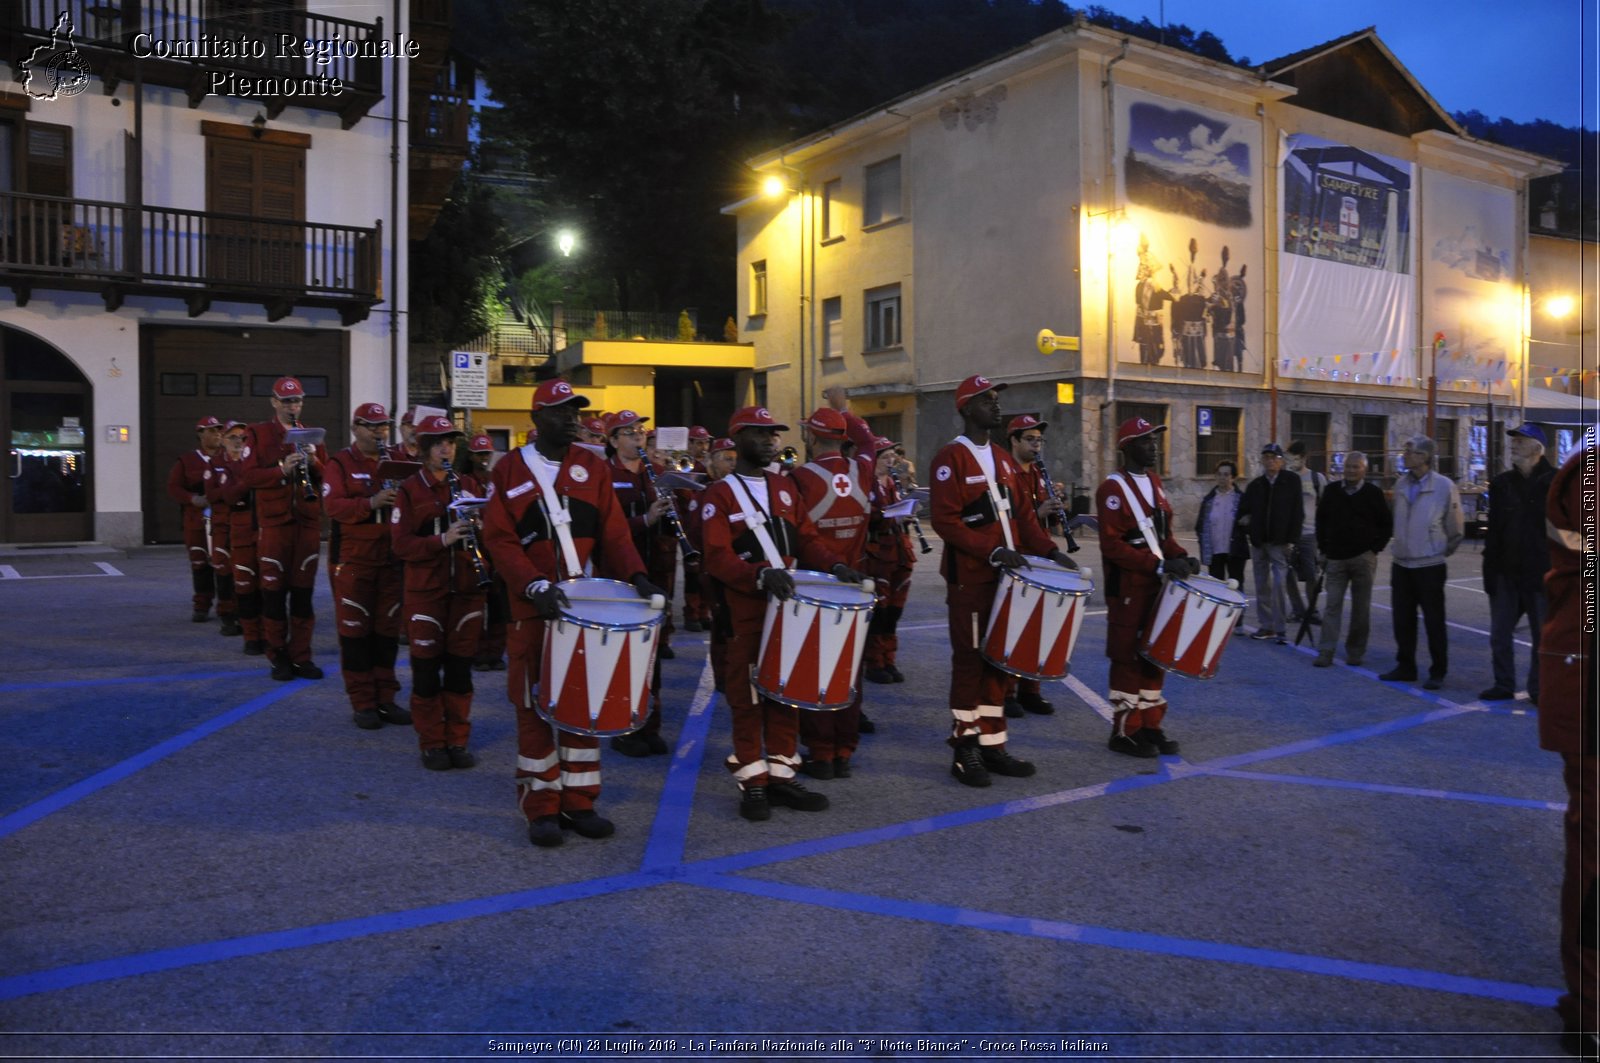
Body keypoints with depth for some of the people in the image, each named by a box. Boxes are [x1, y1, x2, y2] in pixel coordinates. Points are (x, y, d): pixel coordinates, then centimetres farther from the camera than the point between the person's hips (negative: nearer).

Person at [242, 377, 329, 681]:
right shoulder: (259, 434, 4)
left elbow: (328, 479, 9)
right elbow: (249, 477, -6)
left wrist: (314, 462, -10)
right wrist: (281, 468, -21)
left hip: (308, 522, 3)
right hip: (274, 522, -2)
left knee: (303, 590, 5)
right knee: (274, 590, 1)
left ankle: (301, 656, 13)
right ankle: (278, 657, 11)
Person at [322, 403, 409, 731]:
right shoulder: (340, 464, -3)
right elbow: (332, 506, -15)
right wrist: (370, 503, -28)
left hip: (390, 558, 5)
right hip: (352, 559, -5)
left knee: (388, 629, 9)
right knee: (355, 629, 1)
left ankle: (385, 699, 18)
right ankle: (362, 703, 9)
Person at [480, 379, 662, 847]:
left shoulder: (594, 467, 8)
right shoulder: (508, 470, 2)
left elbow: (614, 533, 3)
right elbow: (499, 539, -6)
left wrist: (637, 577, -14)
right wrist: (535, 584, -20)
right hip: (533, 611, -2)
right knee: (536, 706, 3)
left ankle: (579, 803, 18)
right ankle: (542, 808, 13)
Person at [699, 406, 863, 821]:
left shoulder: (785, 486, 14)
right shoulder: (719, 495, -5)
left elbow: (807, 537, 13)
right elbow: (717, 557, -15)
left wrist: (834, 566, -6)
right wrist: (761, 575, -31)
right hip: (744, 615, -6)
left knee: (788, 693, 10)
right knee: (748, 698, 2)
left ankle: (781, 775, 20)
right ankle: (752, 782, 11)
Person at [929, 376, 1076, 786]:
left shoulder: (1003, 459, 15)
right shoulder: (951, 457, -10)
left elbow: (1023, 514, 15)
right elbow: (945, 520, -17)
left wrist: (1050, 551, 2)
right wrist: (993, 551, -23)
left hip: (1006, 577, 8)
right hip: (970, 580, -7)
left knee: (998, 660, 11)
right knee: (970, 662, 0)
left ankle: (993, 744, 20)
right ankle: (965, 751, 9)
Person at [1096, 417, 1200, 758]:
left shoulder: (1155, 482, 12)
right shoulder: (1113, 489, -14)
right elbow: (1112, 545, -20)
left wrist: (1180, 556, 0)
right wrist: (1159, 565, -25)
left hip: (1158, 586, 8)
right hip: (1129, 591, -8)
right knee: (1129, 660, 0)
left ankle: (1150, 724, 24)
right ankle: (1125, 732, 11)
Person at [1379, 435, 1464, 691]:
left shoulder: (1444, 486, -10)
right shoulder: (1401, 485, 5)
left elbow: (1454, 529, -1)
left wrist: (1441, 552, 6)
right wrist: (1399, 545, 14)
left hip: (1430, 566, -5)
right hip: (1401, 564, 5)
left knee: (1434, 622, 2)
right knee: (1402, 620, 11)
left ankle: (1437, 672, 13)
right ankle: (1405, 667, 23)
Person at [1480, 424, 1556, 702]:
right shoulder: (1502, 484, 6)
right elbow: (1494, 531, 6)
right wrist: (1490, 569, 1)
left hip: (1541, 574, -4)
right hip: (1506, 574, 4)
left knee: (1542, 636, 7)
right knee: (1499, 634, 8)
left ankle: (1539, 690, 19)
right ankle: (1504, 685, 21)